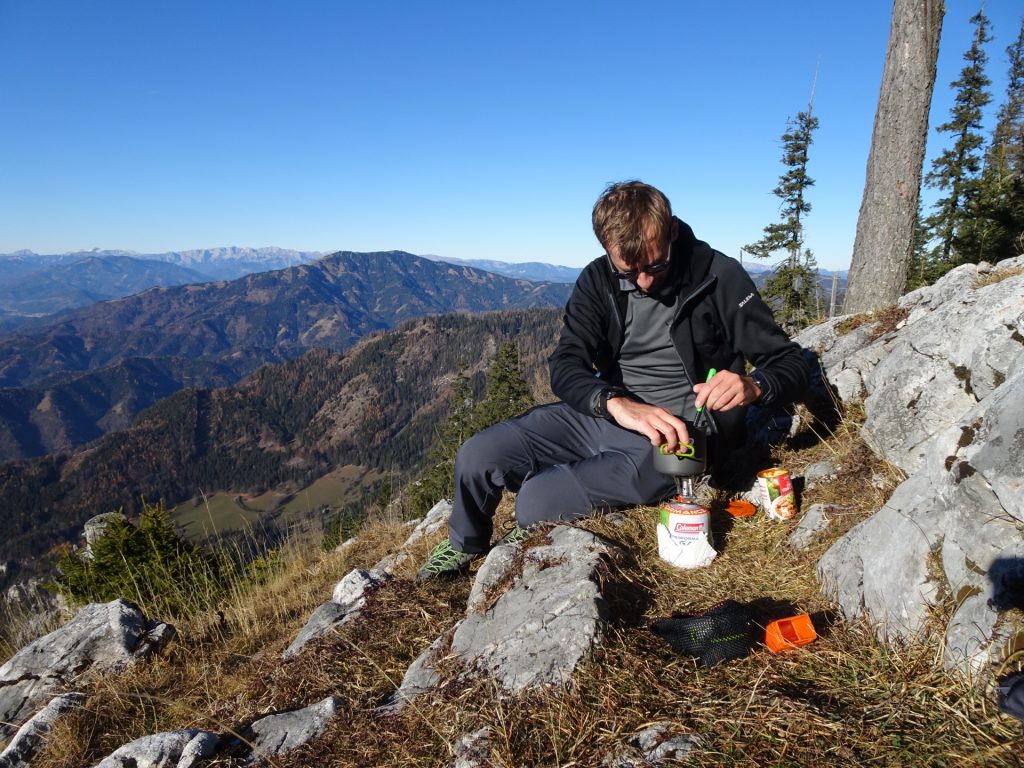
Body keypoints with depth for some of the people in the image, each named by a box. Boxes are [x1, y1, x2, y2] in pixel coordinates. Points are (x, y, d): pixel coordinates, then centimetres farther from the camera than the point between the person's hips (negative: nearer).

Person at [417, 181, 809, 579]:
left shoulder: (720, 278, -11)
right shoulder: (598, 280, -1)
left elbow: (791, 363, -6)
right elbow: (565, 367, -12)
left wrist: (753, 385, -31)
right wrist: (617, 404, -33)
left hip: (677, 435, -4)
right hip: (604, 413, 5)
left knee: (539, 501, -23)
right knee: (476, 456, -9)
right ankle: (463, 546, 24)